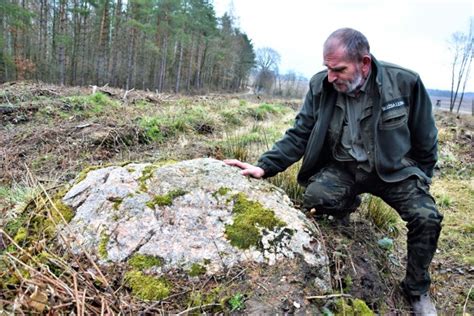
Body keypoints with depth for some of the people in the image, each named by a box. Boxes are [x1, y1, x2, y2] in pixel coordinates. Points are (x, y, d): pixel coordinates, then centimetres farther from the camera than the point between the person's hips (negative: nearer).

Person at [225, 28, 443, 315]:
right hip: (342, 167, 1)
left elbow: (425, 142, -2)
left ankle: (418, 291, 7)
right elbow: (299, 136, -8)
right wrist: (264, 166, -21)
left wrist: (420, 181, 5)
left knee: (427, 216, -23)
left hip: (394, 168, -1)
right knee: (315, 196, -28)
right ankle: (347, 204, 14)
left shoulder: (406, 83, -16)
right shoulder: (321, 86, -12)